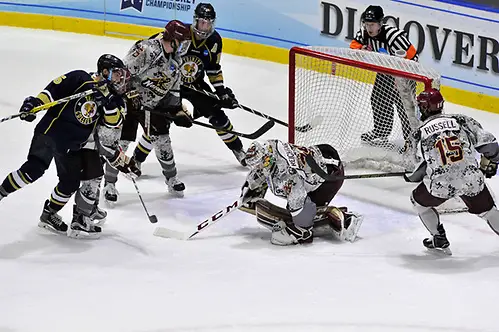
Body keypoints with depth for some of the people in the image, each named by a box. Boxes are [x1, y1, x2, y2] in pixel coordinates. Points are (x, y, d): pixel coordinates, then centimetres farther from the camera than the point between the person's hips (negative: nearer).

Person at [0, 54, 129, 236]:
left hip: (71, 145, 7)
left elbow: (114, 123, -2)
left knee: (71, 182, 4)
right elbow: (53, 90, -11)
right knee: (34, 169, -21)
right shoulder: (81, 79, -7)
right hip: (50, 131, -6)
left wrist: (110, 105, -21)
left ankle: (49, 214, 23)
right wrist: (34, 103, -24)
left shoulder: (110, 98, 10)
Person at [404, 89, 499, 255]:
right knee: (486, 209, 24)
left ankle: (439, 240, 26)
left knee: (419, 201, 26)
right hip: (472, 179, 2)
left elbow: (422, 167, 1)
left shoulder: (421, 132, 2)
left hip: (441, 183, -2)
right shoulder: (461, 120, 5)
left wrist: (410, 177, 23)